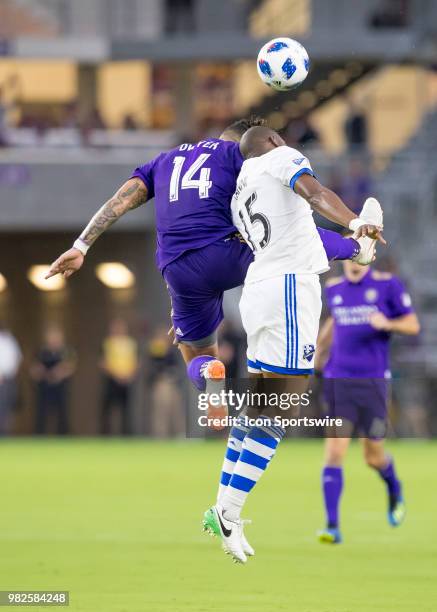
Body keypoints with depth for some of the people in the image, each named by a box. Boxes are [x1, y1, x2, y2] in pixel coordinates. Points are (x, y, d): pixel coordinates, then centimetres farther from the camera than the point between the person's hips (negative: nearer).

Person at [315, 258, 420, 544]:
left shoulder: (388, 284, -3)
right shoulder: (334, 289, 8)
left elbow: (413, 325, -1)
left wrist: (387, 323, -20)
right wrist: (320, 349, 22)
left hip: (373, 381, -2)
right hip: (338, 380, 2)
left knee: (374, 457, 8)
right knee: (334, 453, -11)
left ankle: (395, 492, 43)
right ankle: (332, 527, -11)